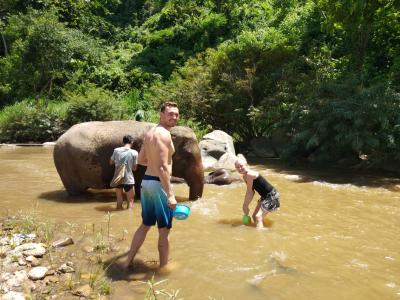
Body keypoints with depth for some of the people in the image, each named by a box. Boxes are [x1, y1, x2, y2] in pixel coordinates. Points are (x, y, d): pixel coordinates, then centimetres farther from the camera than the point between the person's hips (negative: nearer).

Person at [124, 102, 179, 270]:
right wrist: (170, 194, -25)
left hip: (146, 181, 9)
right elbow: (162, 167, -25)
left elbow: (141, 160, 18)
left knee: (145, 225, 21)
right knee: (164, 230, 6)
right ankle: (163, 267, 19)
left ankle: (129, 262, 28)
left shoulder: (150, 132, 12)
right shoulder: (164, 134, -17)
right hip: (159, 184, -9)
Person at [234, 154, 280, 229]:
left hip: (271, 196, -10)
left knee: (258, 216, -18)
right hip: (265, 196, 10)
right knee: (254, 216, 12)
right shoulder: (245, 176, 3)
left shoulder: (250, 174, -24)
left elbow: (249, 192, -18)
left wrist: (245, 206, -9)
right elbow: (251, 192, 6)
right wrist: (245, 206, 1)